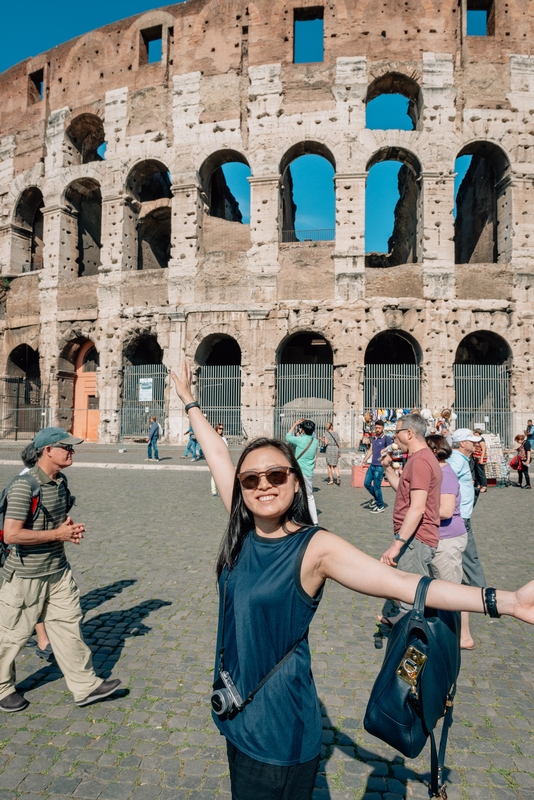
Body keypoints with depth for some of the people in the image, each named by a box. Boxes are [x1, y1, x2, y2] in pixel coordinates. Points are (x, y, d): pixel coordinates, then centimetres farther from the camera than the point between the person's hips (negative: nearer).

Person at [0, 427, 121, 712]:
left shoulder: (61, 481, 4)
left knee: (68, 625, 12)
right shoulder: (24, 486, -23)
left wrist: (70, 527, -1)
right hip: (26, 574, -7)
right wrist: (58, 534, -22)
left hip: (58, 570, 8)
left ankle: (85, 685, 22)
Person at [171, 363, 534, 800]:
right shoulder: (243, 534, -6)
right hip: (235, 708, 5)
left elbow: (399, 582, -31)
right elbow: (219, 457, 2)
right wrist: (190, 403, 13)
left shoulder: (315, 547, -21)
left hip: (279, 723, -5)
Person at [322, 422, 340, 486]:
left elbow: (326, 442, -13)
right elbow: (338, 444, 9)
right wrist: (338, 453, 18)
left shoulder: (326, 433, -4)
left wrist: (323, 440, 9)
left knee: (329, 466, 7)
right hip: (336, 449, 4)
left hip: (329, 449, -4)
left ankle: (331, 480, 8)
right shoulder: (336, 433, 8)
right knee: (335, 465, 17)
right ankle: (338, 476, -6)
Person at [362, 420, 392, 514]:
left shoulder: (386, 439, -9)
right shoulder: (373, 438, 11)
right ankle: (375, 498, 33)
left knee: (376, 486, -2)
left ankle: (381, 506, 14)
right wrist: (365, 460, 7)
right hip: (372, 465, 7)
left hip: (379, 466, -7)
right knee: (366, 483, 10)